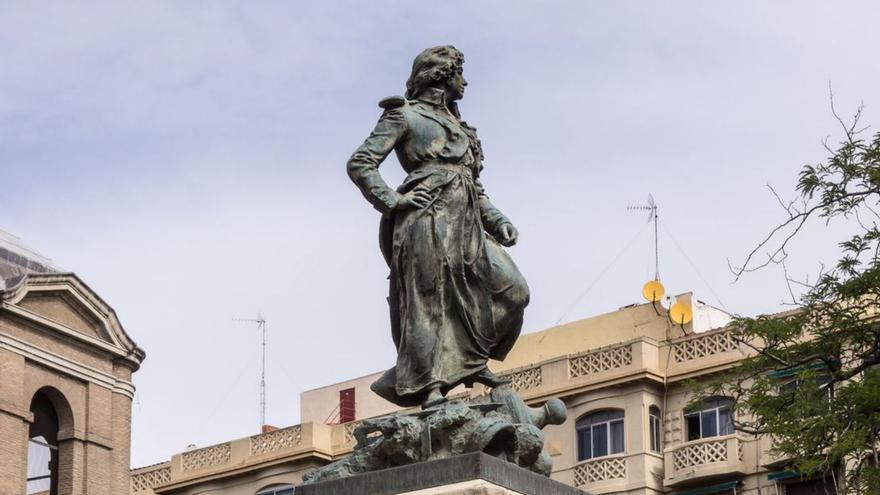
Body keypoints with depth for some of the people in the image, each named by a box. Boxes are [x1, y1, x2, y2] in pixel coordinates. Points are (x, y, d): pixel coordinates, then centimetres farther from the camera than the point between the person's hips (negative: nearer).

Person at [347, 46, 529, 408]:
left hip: (465, 224, 7)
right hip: (428, 219, -7)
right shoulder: (404, 114, 8)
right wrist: (391, 201, -11)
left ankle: (469, 361, 4)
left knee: (512, 290, -4)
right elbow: (360, 164, 0)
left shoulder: (456, 125, 30)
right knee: (429, 300, -14)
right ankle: (427, 387, -17)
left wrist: (496, 219, 13)